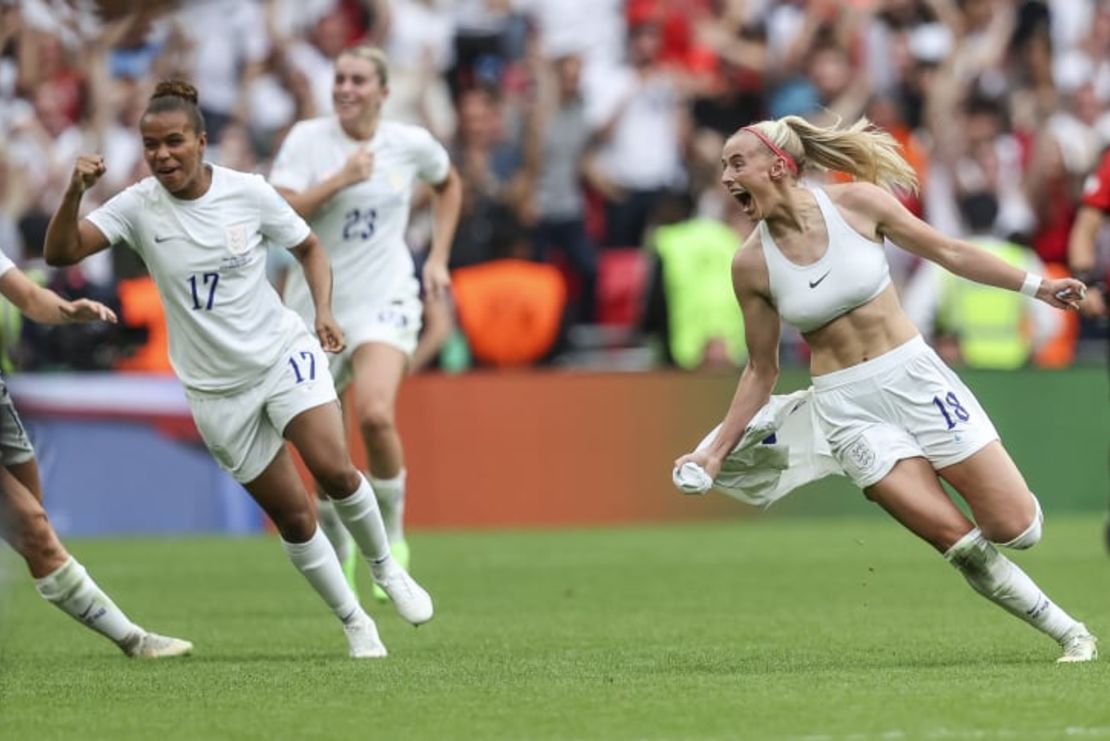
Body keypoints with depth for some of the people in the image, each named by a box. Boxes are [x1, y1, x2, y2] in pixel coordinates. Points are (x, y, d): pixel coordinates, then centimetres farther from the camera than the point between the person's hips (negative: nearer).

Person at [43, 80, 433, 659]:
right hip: (217, 387, 1)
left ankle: (385, 568, 4)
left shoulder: (249, 193, -8)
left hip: (284, 353, -1)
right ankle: (354, 624, 18)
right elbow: (61, 252, -17)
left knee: (332, 468, -23)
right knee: (291, 516, 1)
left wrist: (323, 311, -9)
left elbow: (309, 248, 7)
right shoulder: (138, 207, -9)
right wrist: (75, 192, -33)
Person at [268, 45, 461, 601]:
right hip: (317, 302, 1)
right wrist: (340, 180, -25)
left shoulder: (411, 144, 0)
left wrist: (439, 257, 14)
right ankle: (339, 553, 32)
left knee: (376, 415, -27)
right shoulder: (308, 139, -5)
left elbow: (448, 185, 22)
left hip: (384, 299, -1)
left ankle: (392, 534, -6)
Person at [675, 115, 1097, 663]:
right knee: (960, 544, -11)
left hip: (915, 376, 0)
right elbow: (761, 372, 6)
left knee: (1016, 530, -7)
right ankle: (1069, 633, 7)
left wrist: (1036, 286, 6)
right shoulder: (751, 264, -5)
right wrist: (716, 452, 2)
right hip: (847, 407, 0)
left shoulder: (858, 202, -7)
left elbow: (947, 252, 5)